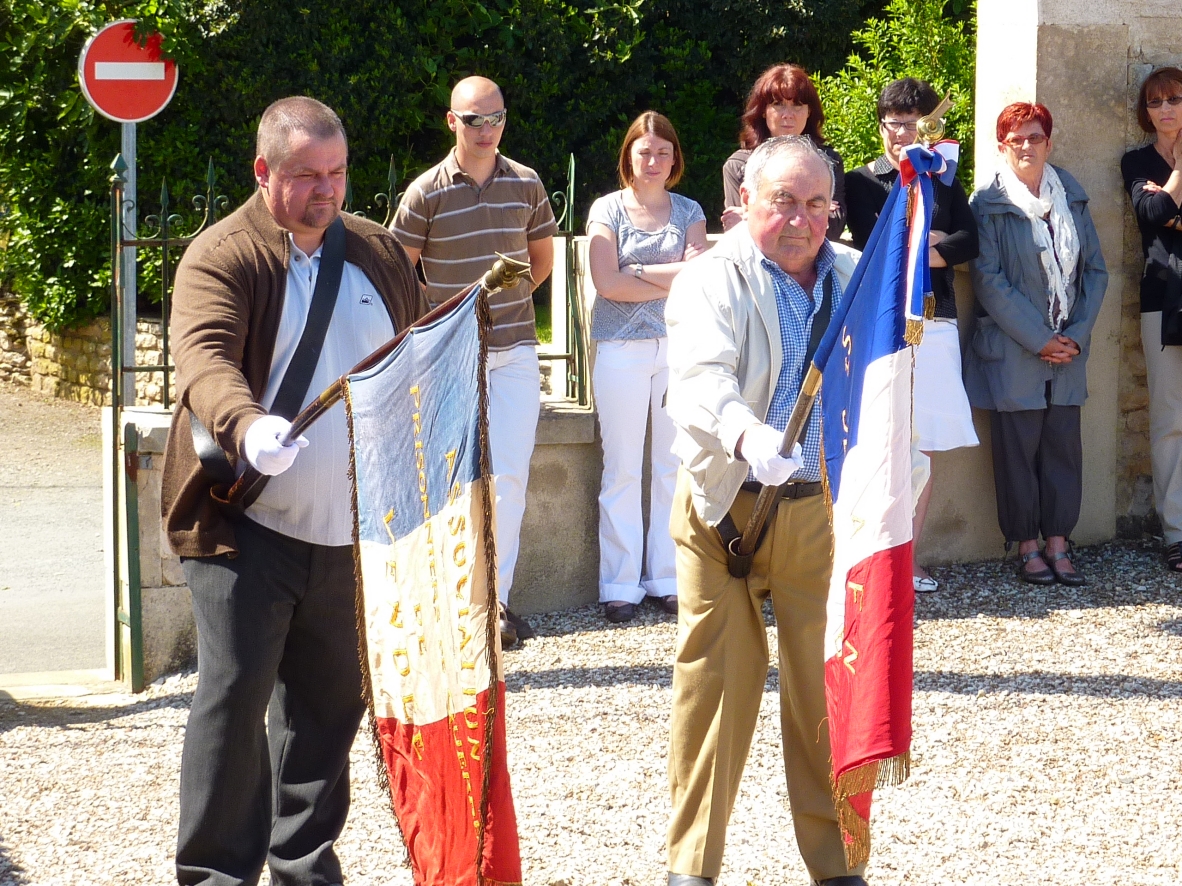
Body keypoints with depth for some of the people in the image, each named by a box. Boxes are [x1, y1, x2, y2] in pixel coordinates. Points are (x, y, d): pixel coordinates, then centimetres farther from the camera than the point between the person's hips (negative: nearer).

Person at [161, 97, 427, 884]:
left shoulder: (379, 252, 10)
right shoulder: (220, 258, -9)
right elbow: (204, 358, -26)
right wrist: (247, 425, -46)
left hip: (350, 527, 5)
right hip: (246, 524, -5)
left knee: (331, 700, 12)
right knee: (235, 694, -8)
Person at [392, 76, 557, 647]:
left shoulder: (525, 185, 6)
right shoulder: (427, 192, -4)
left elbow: (542, 256, 21)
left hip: (514, 350, 2)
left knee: (509, 476, -4)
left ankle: (496, 598, 0)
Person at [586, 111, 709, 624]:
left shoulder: (689, 212, 12)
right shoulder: (608, 210, 6)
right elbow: (606, 282, -7)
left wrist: (636, 272, -8)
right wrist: (673, 277, -4)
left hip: (679, 344, 2)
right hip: (621, 347, -2)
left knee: (676, 466, 1)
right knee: (622, 469, -2)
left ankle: (669, 578, 9)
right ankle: (620, 585, 2)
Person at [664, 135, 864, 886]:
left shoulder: (857, 279, 10)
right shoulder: (711, 282, -6)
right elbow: (703, 379, -24)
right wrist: (748, 436, -43)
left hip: (824, 510, 3)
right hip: (727, 510, -3)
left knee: (828, 686, 5)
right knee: (716, 685, -1)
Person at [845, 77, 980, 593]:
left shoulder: (944, 181, 17)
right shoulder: (862, 182, 7)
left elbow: (969, 243, 4)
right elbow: (869, 243, -7)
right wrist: (934, 239, -4)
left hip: (936, 323, 4)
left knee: (925, 448, 3)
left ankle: (909, 557, 8)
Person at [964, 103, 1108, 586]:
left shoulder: (1071, 198, 10)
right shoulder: (988, 203, -3)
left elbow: (1096, 269, 10)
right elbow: (989, 281, -9)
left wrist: (1077, 335, -2)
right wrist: (1039, 340, -11)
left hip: (1068, 347, 4)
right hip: (1013, 351, -4)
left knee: (1064, 444, 4)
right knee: (1018, 447, 1)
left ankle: (1058, 544, 13)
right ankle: (1027, 547, 11)